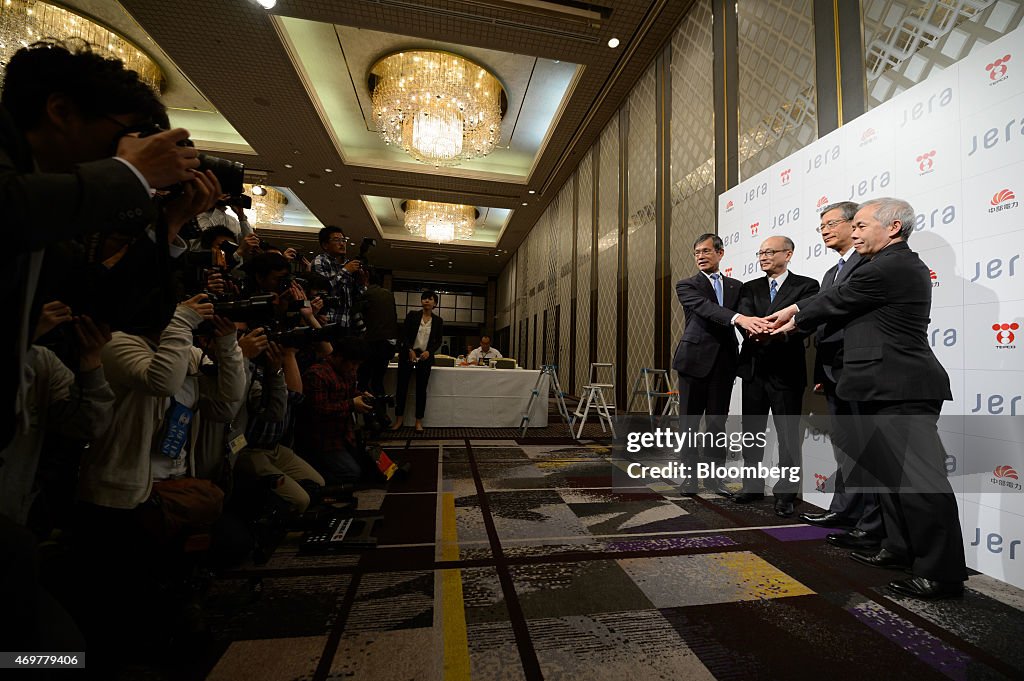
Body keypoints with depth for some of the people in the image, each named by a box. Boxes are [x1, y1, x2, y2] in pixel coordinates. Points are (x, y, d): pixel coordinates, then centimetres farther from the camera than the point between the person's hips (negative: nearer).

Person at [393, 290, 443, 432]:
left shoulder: (438, 321, 6)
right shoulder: (412, 315, 2)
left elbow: (438, 341, 6)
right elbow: (404, 334, -1)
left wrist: (429, 352, -11)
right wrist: (410, 350, -13)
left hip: (425, 357, 1)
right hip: (407, 355, 0)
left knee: (421, 389, 1)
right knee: (402, 386, 0)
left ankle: (419, 422, 9)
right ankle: (399, 420, 11)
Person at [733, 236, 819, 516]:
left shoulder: (806, 286, -1)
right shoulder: (749, 288, 11)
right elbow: (743, 317, -6)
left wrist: (774, 333, -34)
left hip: (786, 370, -4)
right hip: (754, 369, 4)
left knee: (788, 435, 4)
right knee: (751, 432, 13)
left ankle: (785, 493, 19)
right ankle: (753, 486, 27)